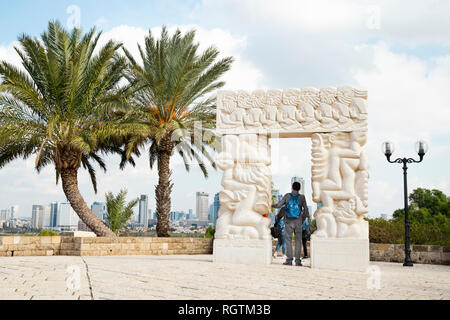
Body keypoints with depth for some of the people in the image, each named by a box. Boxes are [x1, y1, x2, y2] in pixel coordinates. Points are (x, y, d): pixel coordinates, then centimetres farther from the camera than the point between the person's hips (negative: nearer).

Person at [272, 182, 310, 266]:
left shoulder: (287, 196, -4)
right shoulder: (302, 197, -1)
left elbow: (279, 205, -3)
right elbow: (305, 210, 3)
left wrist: (272, 205, 18)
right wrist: (303, 218, 20)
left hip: (288, 222, -1)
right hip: (298, 222, 1)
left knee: (288, 240, 4)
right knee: (298, 241, 6)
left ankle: (289, 260, 0)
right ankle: (297, 260, 2)